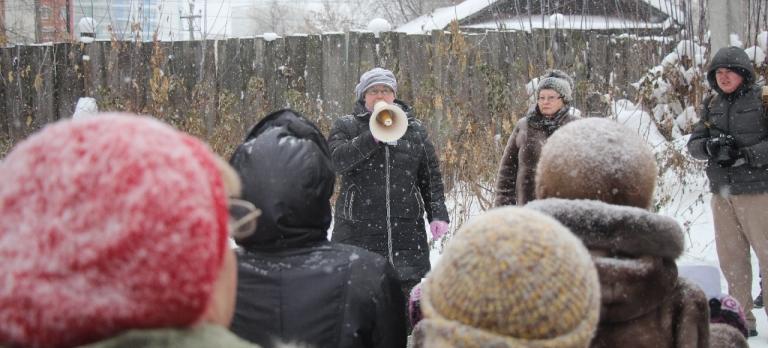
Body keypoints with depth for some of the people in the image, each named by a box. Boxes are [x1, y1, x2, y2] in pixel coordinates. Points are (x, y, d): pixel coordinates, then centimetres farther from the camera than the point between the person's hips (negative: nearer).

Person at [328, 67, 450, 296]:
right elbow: (334, 159, -12)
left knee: (411, 289, 0)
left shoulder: (414, 130, 13)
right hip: (357, 230, -2)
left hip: (406, 230, 2)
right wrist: (372, 137, -19)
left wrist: (437, 214, 1)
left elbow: (431, 177, 13)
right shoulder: (346, 126, 7)